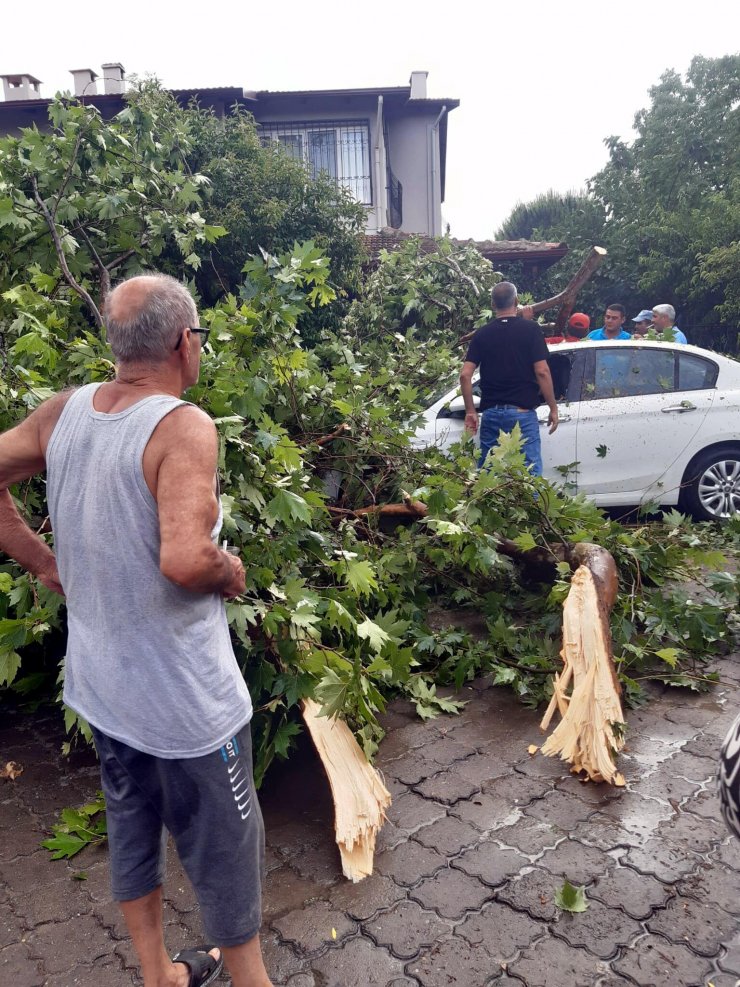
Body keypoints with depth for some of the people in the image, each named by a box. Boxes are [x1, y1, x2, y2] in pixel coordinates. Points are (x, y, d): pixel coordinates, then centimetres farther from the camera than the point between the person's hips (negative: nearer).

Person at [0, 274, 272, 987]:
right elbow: (184, 558, -35)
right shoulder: (183, 426, -24)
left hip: (98, 684, 7)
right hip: (184, 696, -7)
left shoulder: (62, 411, -3)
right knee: (224, 848, 14)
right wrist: (231, 571, -15)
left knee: (131, 825, 25)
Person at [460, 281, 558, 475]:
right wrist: (553, 408, -1)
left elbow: (465, 375, -1)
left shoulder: (482, 334, 6)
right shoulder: (530, 329, -2)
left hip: (490, 413, 3)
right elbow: (542, 372, -9)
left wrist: (470, 411, 7)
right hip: (522, 412, -3)